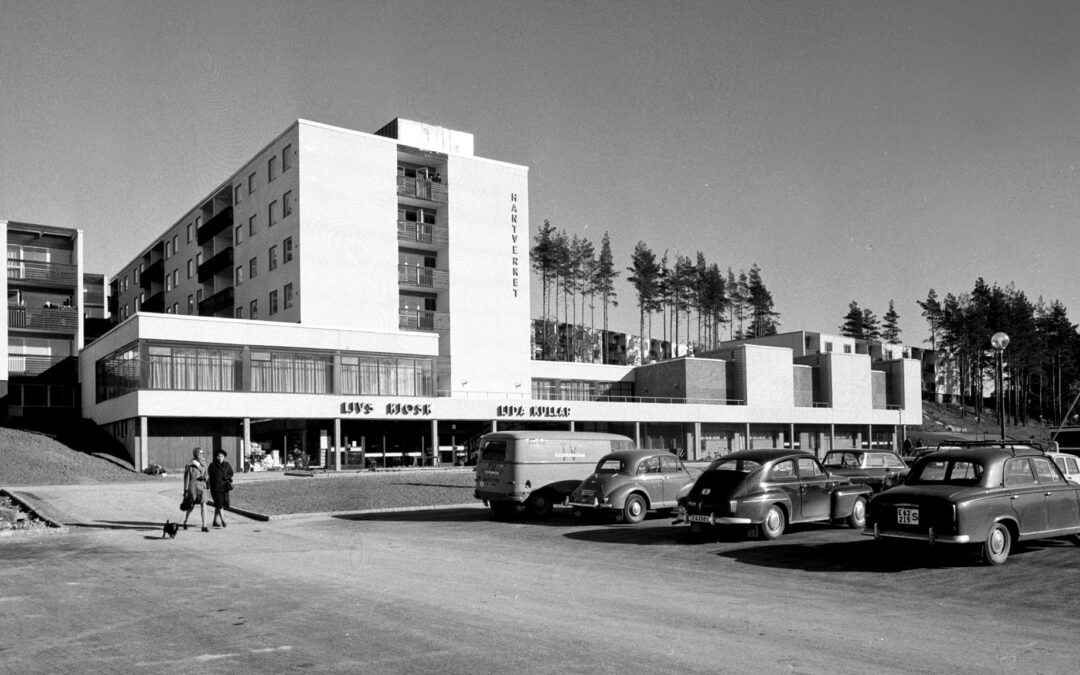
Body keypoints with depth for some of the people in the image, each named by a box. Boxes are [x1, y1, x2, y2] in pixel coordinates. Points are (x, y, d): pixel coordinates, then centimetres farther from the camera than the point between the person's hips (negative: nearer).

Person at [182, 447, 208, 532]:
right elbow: (186, 478, -6)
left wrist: (204, 478, -8)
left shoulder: (202, 465, 8)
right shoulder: (189, 466, -7)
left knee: (203, 505, -11)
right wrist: (185, 490, -7)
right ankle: (185, 522, 35)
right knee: (191, 507, 7)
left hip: (201, 488, 4)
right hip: (192, 488, -4)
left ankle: (204, 526, -13)